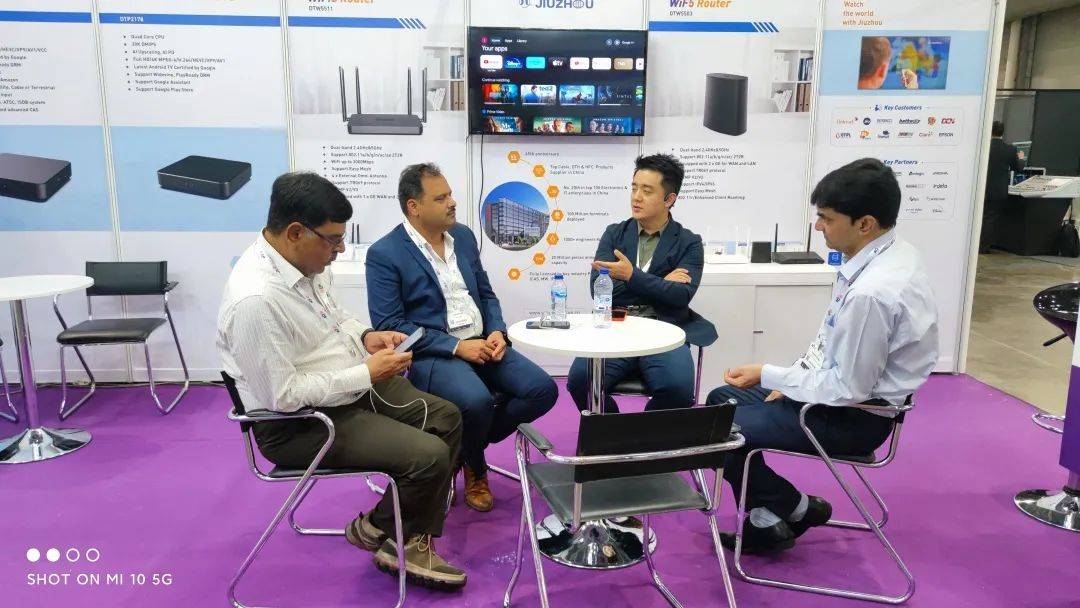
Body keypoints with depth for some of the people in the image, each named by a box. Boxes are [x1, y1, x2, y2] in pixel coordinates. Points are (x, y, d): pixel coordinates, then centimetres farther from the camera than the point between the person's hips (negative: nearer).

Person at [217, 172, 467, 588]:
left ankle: (410, 540, 13)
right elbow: (283, 395, -28)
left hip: (350, 386, 10)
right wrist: (366, 374, -22)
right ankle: (376, 527, 13)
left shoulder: (305, 260, -3)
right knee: (430, 456, -18)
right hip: (300, 420, -10)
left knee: (446, 417, 9)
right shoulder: (256, 299, -31)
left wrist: (366, 336, -4)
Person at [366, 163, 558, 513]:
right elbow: (389, 326, -15)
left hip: (481, 344, 7)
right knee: (476, 402, -34)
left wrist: (497, 331, -5)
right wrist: (456, 346, -19)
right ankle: (475, 467, 2)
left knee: (543, 389, -12)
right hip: (430, 354, -6)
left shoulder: (463, 236, 10)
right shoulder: (384, 254, -9)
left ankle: (468, 444, 9)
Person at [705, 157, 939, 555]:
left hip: (854, 415, -10)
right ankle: (770, 516, 15)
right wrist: (792, 381, 5)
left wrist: (768, 376, -14)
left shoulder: (873, 292, -32)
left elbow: (848, 387, -24)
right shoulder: (886, 253, -3)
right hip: (847, 389, 10)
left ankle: (793, 507, 11)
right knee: (721, 402, 13)